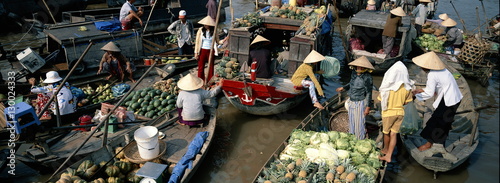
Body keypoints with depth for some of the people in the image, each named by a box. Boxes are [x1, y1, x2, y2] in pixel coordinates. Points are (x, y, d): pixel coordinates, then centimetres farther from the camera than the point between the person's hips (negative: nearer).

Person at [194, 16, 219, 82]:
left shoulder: (214, 31, -3)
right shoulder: (201, 30, -4)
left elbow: (217, 41, 7)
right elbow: (197, 42, 0)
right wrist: (196, 52, -3)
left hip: (211, 51, 0)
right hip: (202, 51, 0)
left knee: (211, 67, 9)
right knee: (201, 67, 5)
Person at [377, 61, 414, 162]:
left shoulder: (387, 87, -22)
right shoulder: (407, 87, -12)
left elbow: (381, 100, -10)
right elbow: (406, 102, -2)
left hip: (388, 113, -2)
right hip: (400, 112, 3)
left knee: (386, 132, 19)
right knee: (393, 134, 10)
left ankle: (385, 149, 40)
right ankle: (388, 156, 10)